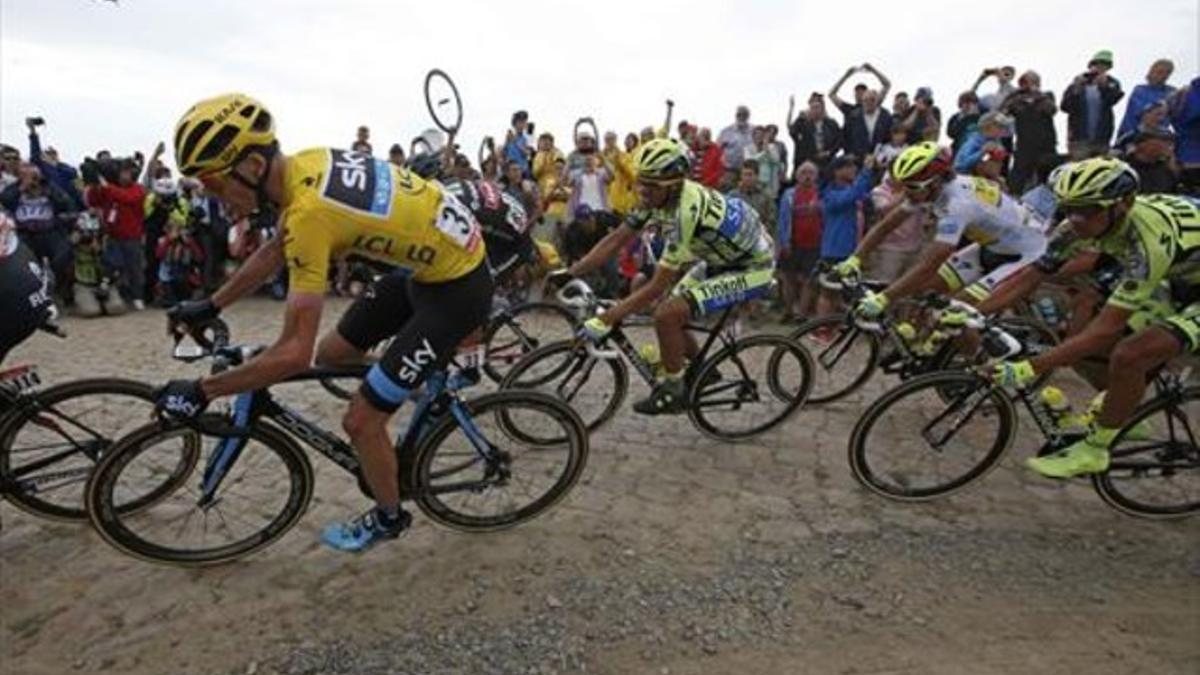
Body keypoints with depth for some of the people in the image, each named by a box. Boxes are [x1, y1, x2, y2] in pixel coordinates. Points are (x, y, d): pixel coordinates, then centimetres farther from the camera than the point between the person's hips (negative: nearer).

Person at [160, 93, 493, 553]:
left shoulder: (307, 210, -27)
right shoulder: (305, 164, -1)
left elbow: (295, 352, -26)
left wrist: (200, 391, -15)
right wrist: (210, 306, 20)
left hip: (458, 287, -9)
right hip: (434, 263, 9)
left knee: (360, 420, -1)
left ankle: (388, 517, 26)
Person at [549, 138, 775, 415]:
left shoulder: (686, 211, -34)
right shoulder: (657, 195, -10)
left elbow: (656, 287, -32)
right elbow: (616, 239, -4)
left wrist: (605, 321, -31)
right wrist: (570, 273, -9)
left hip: (752, 268, -9)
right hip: (720, 258, 9)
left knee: (667, 315, -21)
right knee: (668, 312, 6)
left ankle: (673, 392, 0)